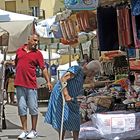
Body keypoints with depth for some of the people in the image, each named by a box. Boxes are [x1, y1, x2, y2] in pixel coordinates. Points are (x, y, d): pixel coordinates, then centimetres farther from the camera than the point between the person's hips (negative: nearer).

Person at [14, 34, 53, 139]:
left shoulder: (38, 53, 3)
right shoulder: (19, 50, 12)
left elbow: (43, 68, -1)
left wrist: (48, 81, -8)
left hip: (31, 85, -3)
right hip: (19, 84, 3)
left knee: (33, 108, 0)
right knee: (22, 108, 3)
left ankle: (34, 131, 9)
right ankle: (25, 131, 9)